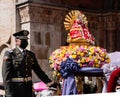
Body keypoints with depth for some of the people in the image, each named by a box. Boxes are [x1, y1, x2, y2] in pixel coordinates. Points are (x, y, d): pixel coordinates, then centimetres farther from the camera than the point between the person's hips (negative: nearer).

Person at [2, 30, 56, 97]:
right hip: (15, 89, -5)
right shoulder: (10, 54, -6)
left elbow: (39, 71, 14)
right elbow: (6, 75, -11)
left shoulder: (31, 55, 11)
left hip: (28, 89, 5)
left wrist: (50, 83, 4)